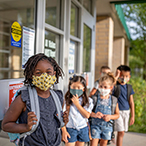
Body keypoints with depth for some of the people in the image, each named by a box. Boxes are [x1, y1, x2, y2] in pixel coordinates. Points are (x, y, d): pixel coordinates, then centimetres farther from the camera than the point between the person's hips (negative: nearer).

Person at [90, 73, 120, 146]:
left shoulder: (114, 100, -3)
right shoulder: (94, 98, -9)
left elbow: (117, 114, 5)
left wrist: (110, 116, -15)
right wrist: (94, 114, -25)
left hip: (107, 126, 2)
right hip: (95, 125, -2)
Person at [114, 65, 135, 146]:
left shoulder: (129, 87, 7)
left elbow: (131, 102, 11)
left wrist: (132, 115, 12)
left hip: (126, 111, 5)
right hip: (118, 111, -5)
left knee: (122, 132, 12)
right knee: (121, 132, -6)